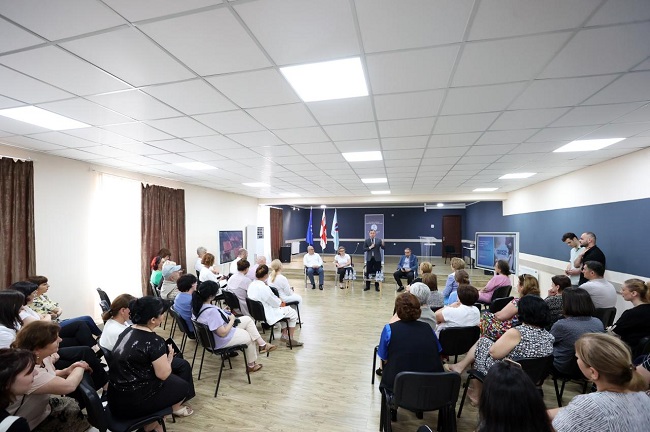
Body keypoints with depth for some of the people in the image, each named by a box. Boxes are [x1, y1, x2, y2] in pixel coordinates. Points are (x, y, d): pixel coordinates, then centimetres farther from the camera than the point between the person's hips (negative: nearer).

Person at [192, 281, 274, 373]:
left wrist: (228, 317, 1)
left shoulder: (197, 306, -9)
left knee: (248, 319, 12)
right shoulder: (212, 311, -37)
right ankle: (251, 365, 36)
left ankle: (262, 344, 18)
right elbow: (223, 333, -30)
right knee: (250, 337, 17)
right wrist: (232, 320, -15)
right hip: (221, 341, -8)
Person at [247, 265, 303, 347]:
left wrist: (279, 301, 6)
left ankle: (284, 334, 29)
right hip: (268, 316, -9)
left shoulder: (251, 285, -3)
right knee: (293, 314, 9)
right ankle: (290, 339, 19)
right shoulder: (264, 288, -31)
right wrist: (281, 303, 2)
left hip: (258, 312, 9)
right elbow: (275, 303, -19)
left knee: (284, 309, 26)